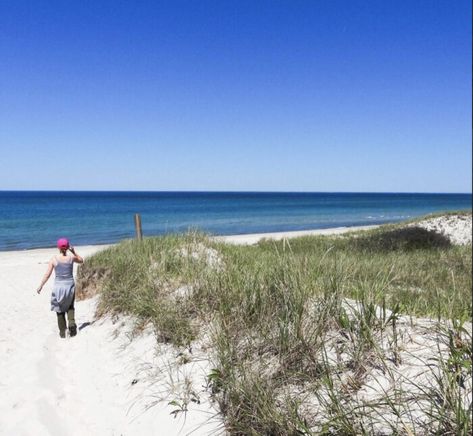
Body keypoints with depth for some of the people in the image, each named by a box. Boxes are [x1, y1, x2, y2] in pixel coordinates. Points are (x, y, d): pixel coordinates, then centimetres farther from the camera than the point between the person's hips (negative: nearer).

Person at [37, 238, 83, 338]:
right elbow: (81, 260, 19)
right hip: (70, 285, 1)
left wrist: (40, 286, 1)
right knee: (70, 307, 22)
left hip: (59, 286, -1)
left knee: (60, 309, 14)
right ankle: (72, 323, -2)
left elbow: (47, 274, -7)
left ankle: (62, 332, 16)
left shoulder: (54, 259, -8)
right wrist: (74, 252, 16)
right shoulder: (71, 258, -3)